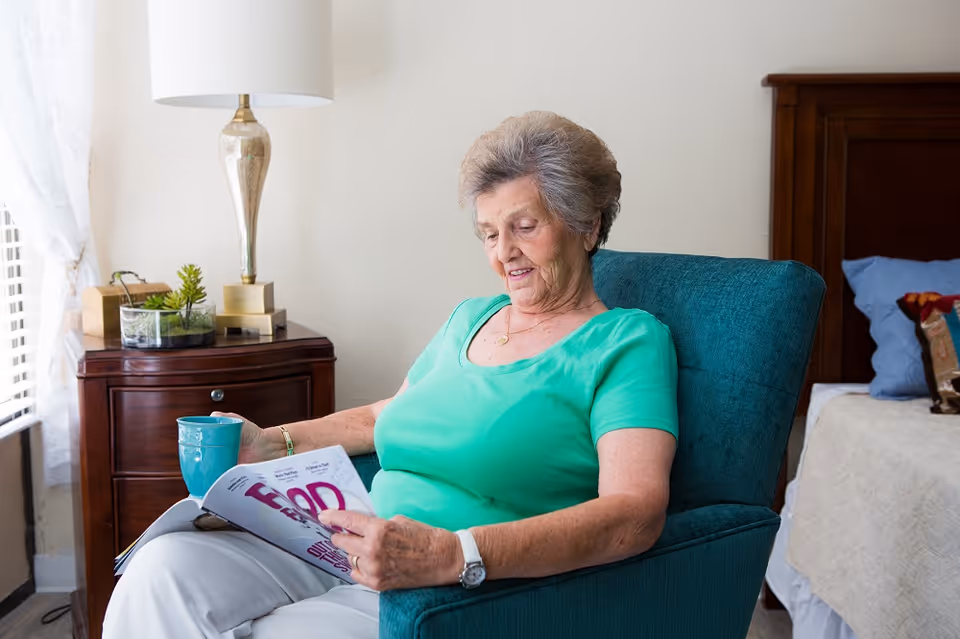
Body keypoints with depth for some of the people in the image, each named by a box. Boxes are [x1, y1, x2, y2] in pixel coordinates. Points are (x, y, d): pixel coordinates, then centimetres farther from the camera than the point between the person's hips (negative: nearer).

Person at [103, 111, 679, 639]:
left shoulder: (628, 341, -3)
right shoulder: (470, 319, 20)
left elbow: (637, 513, -19)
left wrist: (455, 555, -31)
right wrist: (270, 444, 20)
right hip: (353, 561, 7)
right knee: (167, 564, -16)